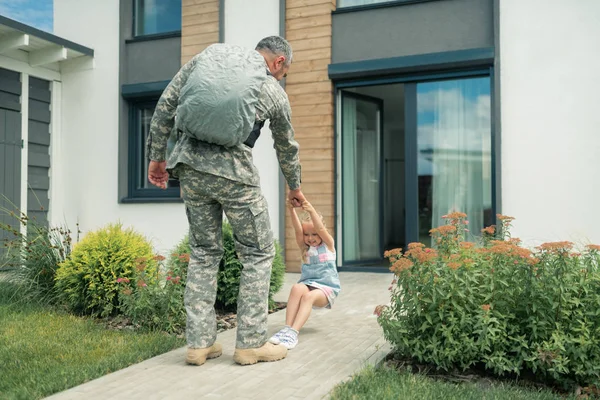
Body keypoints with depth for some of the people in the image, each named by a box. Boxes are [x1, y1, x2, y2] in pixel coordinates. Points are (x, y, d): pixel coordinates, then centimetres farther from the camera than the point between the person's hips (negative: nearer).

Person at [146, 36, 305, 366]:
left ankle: (199, 342, 16)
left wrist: (157, 156, 16)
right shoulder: (274, 92, 10)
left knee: (203, 251, 14)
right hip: (233, 171, -4)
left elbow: (165, 105, 10)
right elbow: (287, 149, 23)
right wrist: (295, 187, 39)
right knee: (258, 253, 10)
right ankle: (251, 342, 11)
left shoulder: (209, 54, 15)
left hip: (189, 164, 4)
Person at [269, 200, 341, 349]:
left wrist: (312, 211, -36)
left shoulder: (328, 245, 4)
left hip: (327, 288, -3)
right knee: (297, 288, -31)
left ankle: (293, 332, -42)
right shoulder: (305, 248, 11)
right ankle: (287, 328, -36)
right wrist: (292, 210, -27)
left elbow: (321, 229, -16)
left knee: (309, 296, -34)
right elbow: (298, 231, -8)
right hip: (308, 284, 3)